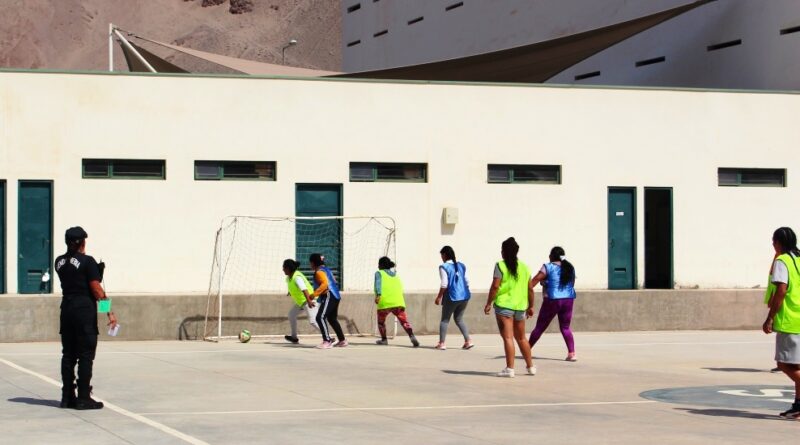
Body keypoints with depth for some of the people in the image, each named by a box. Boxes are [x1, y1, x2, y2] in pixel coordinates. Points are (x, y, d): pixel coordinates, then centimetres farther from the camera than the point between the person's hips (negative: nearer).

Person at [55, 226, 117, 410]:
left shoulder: (59, 262, 8)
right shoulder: (87, 262, -10)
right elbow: (97, 290, -13)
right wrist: (110, 311, -8)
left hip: (66, 309, 6)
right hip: (85, 310, -6)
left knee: (68, 354, 10)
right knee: (86, 355, -2)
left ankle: (67, 397, 12)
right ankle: (83, 398, -3)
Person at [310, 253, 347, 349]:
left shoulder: (319, 272, -10)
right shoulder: (325, 269, 18)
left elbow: (325, 283, -24)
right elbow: (333, 281, 24)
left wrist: (314, 294, -25)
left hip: (329, 296, -10)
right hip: (335, 296, 10)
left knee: (320, 317, -15)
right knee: (332, 319, 21)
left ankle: (327, 341, -22)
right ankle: (342, 340, 28)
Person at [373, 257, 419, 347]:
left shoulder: (379, 273, 11)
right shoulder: (396, 275, 26)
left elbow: (378, 283, -8)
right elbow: (400, 288, 23)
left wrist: (378, 295, -22)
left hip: (384, 303, -3)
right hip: (398, 302, 3)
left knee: (381, 321, 20)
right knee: (404, 321, -2)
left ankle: (384, 339, 22)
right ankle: (412, 336, -23)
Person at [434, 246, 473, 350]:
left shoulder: (444, 267, -8)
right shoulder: (461, 266, 11)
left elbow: (444, 284, -13)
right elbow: (466, 282, 14)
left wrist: (439, 297, -6)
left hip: (452, 297, -6)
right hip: (464, 296, 6)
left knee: (445, 319, 7)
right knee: (459, 319, 17)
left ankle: (441, 343, 6)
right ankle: (468, 341, 6)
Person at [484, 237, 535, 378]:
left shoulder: (500, 266, -6)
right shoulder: (524, 267, 10)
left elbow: (495, 286, -12)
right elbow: (530, 288, 10)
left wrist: (489, 303, -6)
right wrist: (531, 306, 19)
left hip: (504, 305, -5)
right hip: (520, 306, 5)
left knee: (508, 337, -8)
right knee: (521, 338, 19)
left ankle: (509, 369, -13)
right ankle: (530, 366, 25)